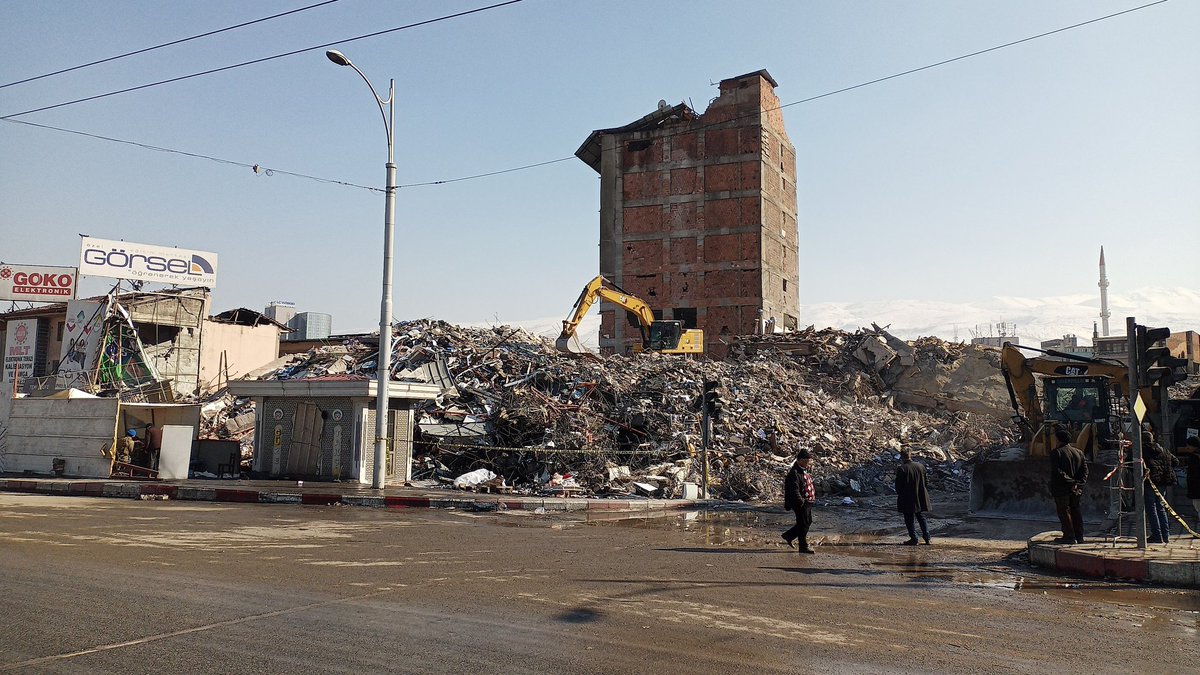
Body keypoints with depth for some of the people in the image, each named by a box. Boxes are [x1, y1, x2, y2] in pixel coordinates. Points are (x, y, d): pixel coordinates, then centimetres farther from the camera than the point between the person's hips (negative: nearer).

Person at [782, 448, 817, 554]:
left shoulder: (804, 471, 13)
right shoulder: (794, 473, -20)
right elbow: (794, 490, -25)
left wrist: (813, 497, 20)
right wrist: (801, 501, -26)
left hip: (808, 502, 10)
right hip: (801, 504, -10)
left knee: (808, 522, 18)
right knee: (803, 525, -1)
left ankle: (788, 536, 29)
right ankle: (804, 547, 10)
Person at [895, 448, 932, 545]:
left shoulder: (901, 469, -17)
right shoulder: (920, 466, 0)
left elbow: (898, 486, -13)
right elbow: (925, 482, 10)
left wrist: (899, 494, 4)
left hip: (907, 500, -5)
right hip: (920, 498, 5)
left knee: (909, 520, 5)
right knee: (921, 518, 17)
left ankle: (914, 539, 4)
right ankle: (927, 538, 15)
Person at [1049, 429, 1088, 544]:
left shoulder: (1056, 453, -10)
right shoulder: (1078, 452, 9)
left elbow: (1057, 472, -18)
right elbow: (1084, 469, 5)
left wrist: (1070, 482, -14)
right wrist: (1079, 483, -2)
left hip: (1061, 488, -6)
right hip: (1076, 490, 6)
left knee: (1064, 512, 1)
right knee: (1076, 511, 14)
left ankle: (1069, 537, 0)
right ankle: (1079, 537, 18)